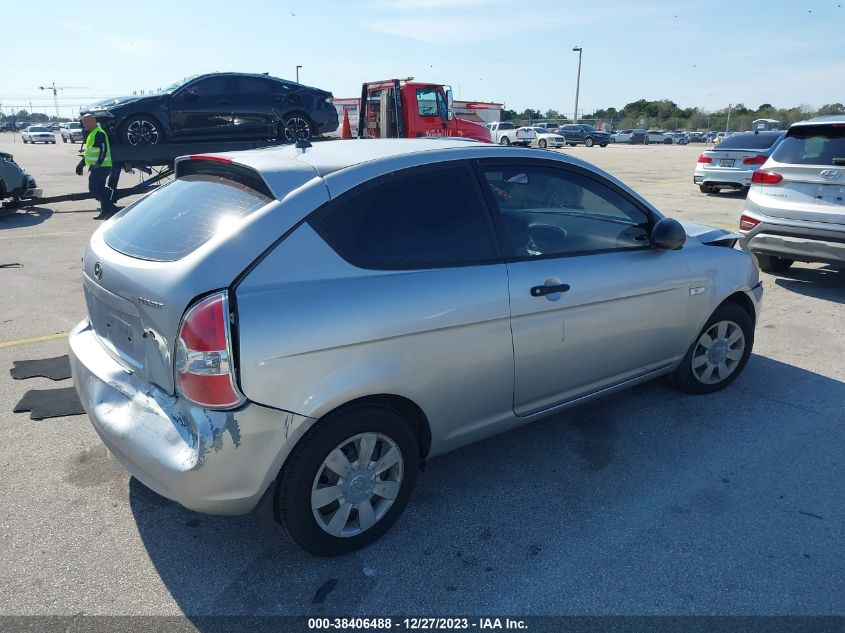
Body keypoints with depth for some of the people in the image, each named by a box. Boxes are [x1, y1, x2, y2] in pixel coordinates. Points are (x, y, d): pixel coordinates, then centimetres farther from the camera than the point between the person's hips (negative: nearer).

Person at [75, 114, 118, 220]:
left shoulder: (99, 133, -13)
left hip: (101, 167, -11)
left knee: (94, 188, -11)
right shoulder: (92, 134, 20)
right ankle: (105, 211, 16)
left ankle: (111, 209, -13)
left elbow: (103, 150, -23)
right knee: (100, 189, 12)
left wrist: (98, 163, -30)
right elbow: (89, 152, 27)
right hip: (96, 167, 11)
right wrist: (81, 164, 25)